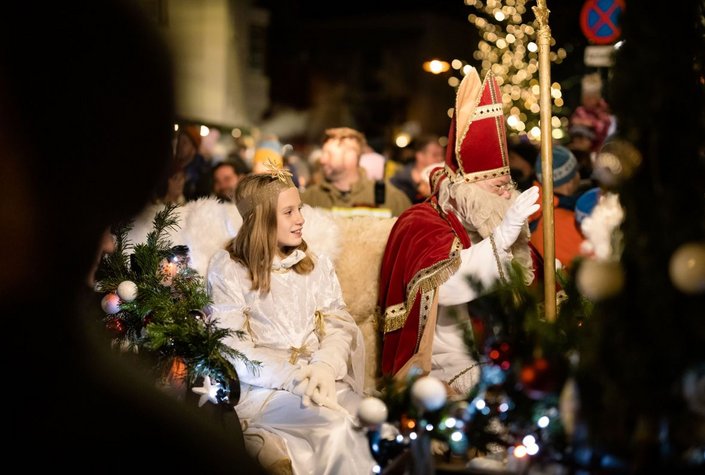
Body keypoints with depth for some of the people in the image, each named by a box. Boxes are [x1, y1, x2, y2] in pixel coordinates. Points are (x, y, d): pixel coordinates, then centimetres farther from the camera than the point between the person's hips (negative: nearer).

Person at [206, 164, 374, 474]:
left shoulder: (318, 266, 17)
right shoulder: (227, 269, 1)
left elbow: (340, 326, 8)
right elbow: (232, 349, -6)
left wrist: (326, 367, -14)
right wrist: (293, 379, -17)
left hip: (321, 381, 4)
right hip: (262, 388, -4)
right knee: (339, 424, -31)